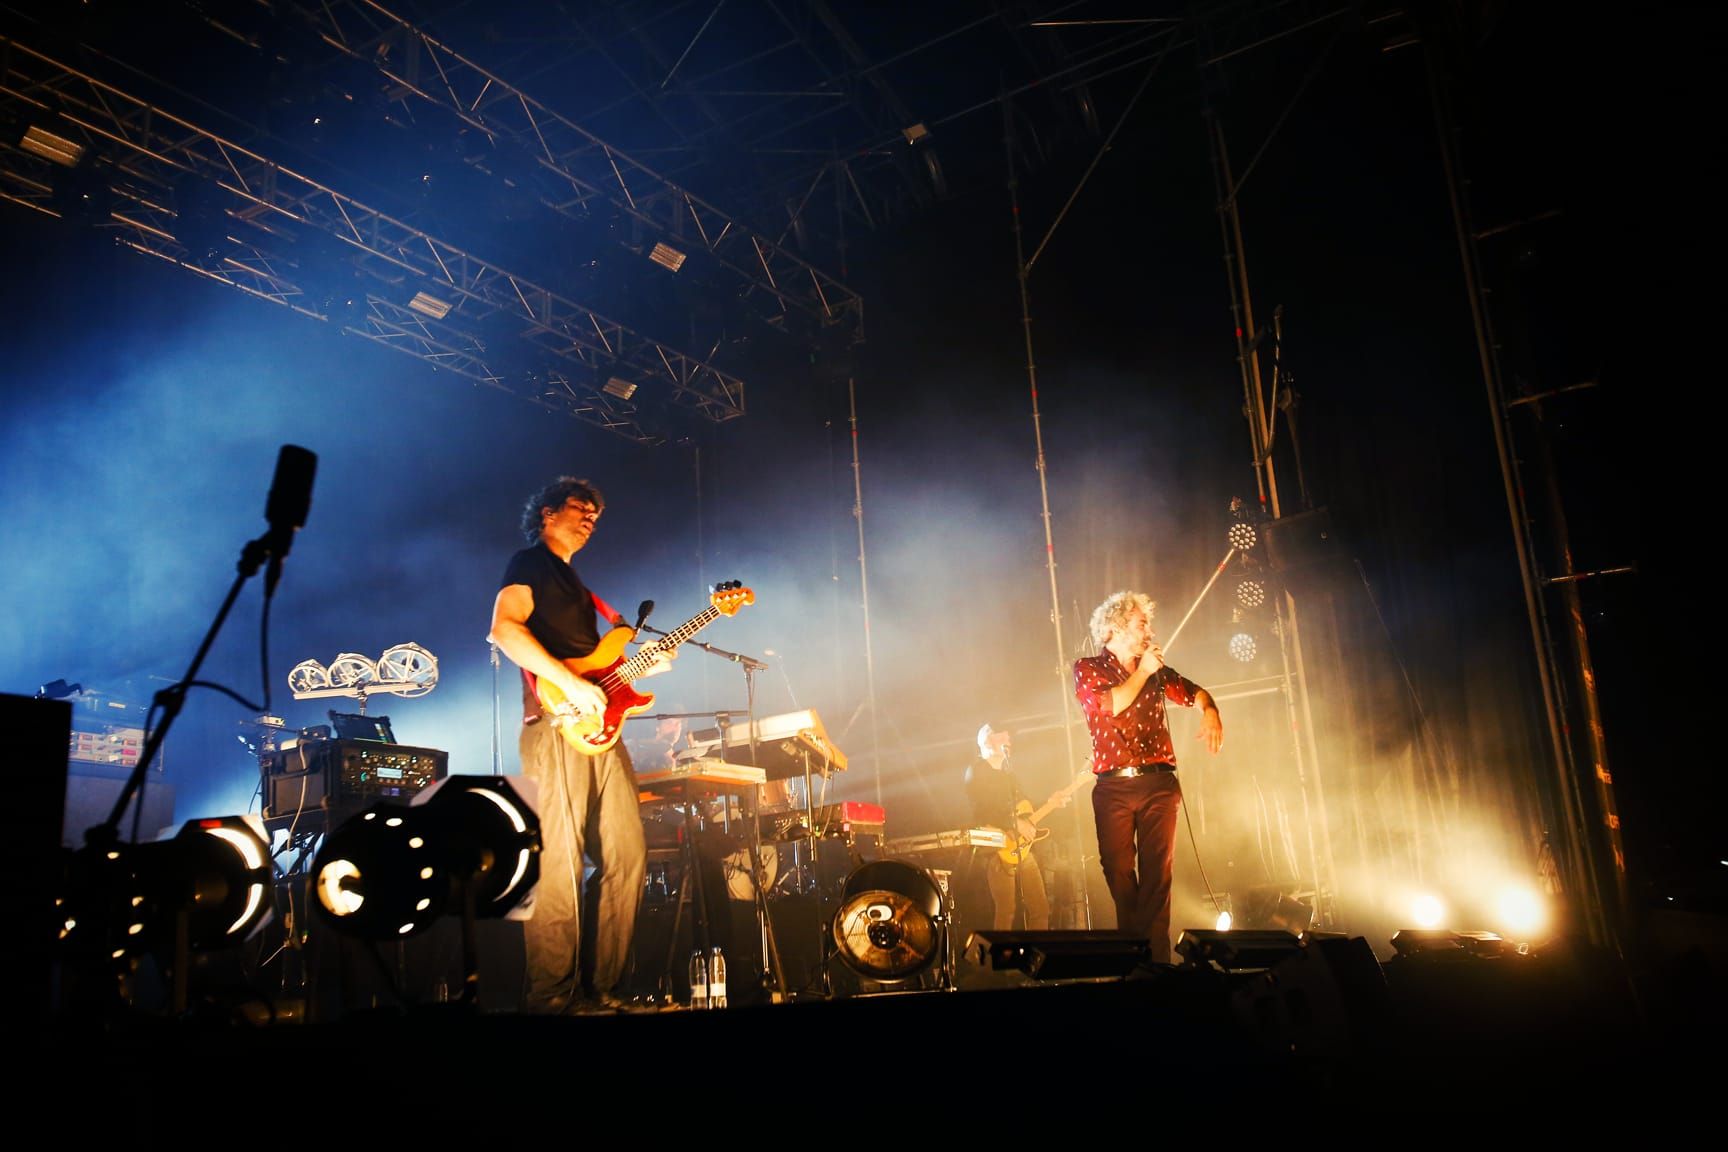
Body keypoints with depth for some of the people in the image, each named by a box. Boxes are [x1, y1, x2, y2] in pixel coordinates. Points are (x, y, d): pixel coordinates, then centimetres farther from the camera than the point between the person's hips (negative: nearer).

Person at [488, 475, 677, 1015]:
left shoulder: (574, 581, 29)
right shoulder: (529, 563, 3)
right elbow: (505, 628, -14)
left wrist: (643, 666, 11)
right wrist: (570, 683, -19)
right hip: (559, 727, -9)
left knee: (625, 854, 4)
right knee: (560, 862, -11)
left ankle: (599, 986, 9)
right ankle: (553, 997, -5)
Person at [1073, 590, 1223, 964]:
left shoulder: (1157, 671, 18)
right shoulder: (1087, 669, 5)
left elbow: (1193, 692, 9)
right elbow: (1111, 704, -11)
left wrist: (1210, 714, -12)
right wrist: (1143, 671, -3)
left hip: (1159, 783, 3)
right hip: (1114, 786, -2)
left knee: (1157, 873, -5)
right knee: (1119, 874, 0)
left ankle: (1156, 957, -4)